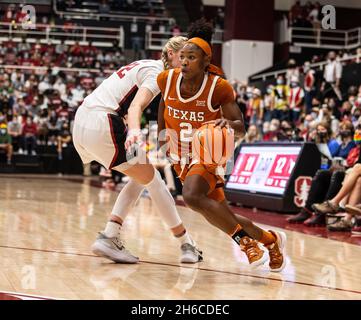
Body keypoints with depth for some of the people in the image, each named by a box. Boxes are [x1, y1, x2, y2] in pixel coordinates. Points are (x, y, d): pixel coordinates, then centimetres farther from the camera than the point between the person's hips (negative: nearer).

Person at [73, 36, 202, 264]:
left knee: (141, 178, 17)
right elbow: (136, 106, -23)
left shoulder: (146, 65, 22)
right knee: (153, 180, 2)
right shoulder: (157, 73, -6)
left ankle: (109, 237, 5)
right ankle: (188, 245, 9)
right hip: (102, 125, -9)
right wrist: (134, 131, -40)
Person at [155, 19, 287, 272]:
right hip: (182, 159, 5)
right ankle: (271, 240, 30)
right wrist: (161, 133, 15)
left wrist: (229, 123, -38)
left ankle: (243, 239, -20)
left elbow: (241, 129, -16)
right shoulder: (167, 79, -9)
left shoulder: (218, 87, -19)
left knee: (192, 196, -35)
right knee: (221, 218, 7)